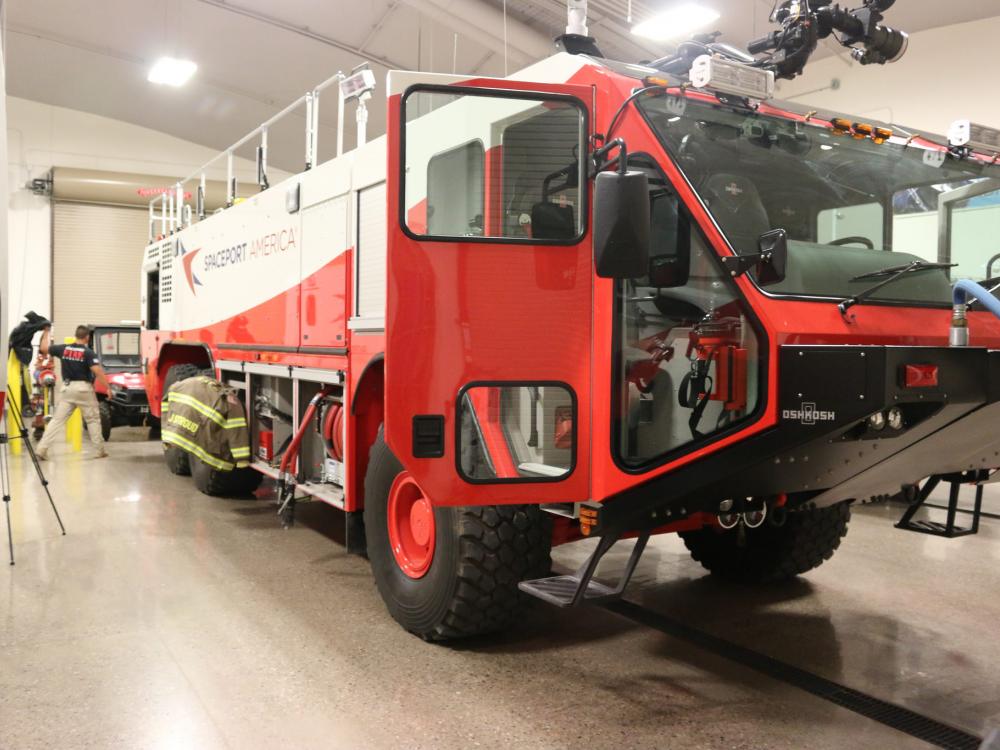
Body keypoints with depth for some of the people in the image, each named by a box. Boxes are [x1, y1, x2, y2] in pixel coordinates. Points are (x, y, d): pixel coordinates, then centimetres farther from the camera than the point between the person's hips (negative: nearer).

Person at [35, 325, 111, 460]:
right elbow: (97, 371, -18)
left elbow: (44, 348, 16)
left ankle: (42, 448, -1)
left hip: (67, 387, 4)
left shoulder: (64, 348, 3)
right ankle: (99, 450, 10)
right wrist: (108, 386, -14)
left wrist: (46, 333, 30)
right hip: (83, 388, -4)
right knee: (93, 420, 8)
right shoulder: (88, 352, -10)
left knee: (57, 419, 6)